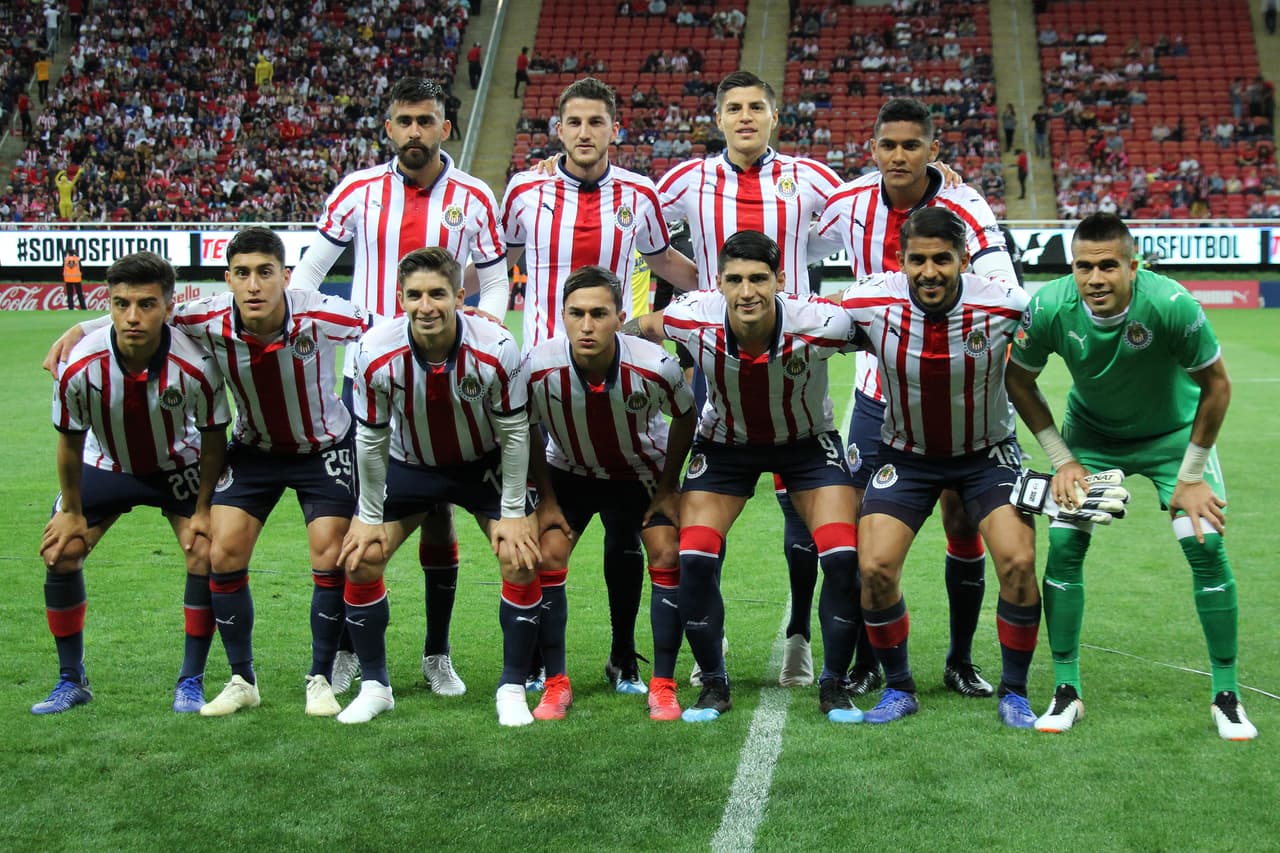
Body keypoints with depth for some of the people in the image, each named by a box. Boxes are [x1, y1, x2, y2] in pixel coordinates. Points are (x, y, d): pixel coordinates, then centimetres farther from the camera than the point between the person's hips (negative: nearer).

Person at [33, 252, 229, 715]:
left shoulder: (196, 366, -32)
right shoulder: (79, 366, -29)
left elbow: (213, 438, -15)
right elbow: (70, 440, -11)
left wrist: (202, 510, -11)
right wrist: (71, 511, -3)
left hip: (177, 466, -1)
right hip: (105, 465, 2)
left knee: (205, 554, -16)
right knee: (60, 553, -6)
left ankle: (191, 682, 0)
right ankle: (71, 681, 11)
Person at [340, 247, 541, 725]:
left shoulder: (496, 349, -30)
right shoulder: (376, 354, -26)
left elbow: (514, 432, -17)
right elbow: (370, 439, -12)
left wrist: (513, 513, -14)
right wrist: (369, 518, -6)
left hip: (484, 465, -1)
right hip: (409, 465, 1)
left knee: (521, 559, -16)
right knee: (359, 561, -8)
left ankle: (513, 690, 1)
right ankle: (374, 686, 11)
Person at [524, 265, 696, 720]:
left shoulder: (655, 367, -32)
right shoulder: (539, 368, -30)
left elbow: (686, 417, -10)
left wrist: (667, 490, -7)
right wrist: (547, 498, -6)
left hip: (644, 470, -1)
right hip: (570, 471, 1)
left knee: (668, 555, -15)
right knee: (546, 558, -12)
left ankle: (663, 686, -2)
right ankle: (555, 684, 3)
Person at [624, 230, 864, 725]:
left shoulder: (820, 324, -33)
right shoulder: (694, 319, -28)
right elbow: (638, 327, -6)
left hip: (807, 441, -1)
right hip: (724, 443, 1)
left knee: (844, 558, -14)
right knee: (694, 560, -12)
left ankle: (834, 685, 8)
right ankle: (713, 685, 10)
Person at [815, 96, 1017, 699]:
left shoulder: (964, 208, -17)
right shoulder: (848, 203, -7)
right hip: (878, 389, 2)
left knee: (962, 521, 1)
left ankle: (961, 661, 18)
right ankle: (866, 662, 17)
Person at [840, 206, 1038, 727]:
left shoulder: (1004, 303, -23)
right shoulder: (868, 302, -21)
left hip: (988, 451, -1)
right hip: (905, 455, 1)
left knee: (1018, 563, -16)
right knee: (874, 568, -12)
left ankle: (1014, 692, 7)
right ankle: (898, 688, 12)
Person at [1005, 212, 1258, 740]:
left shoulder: (1172, 304, -33)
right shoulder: (1049, 308, -26)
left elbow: (1216, 384, -17)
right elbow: (1019, 382, -7)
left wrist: (1192, 475, -14)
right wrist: (1062, 460, -9)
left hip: (1173, 433, -1)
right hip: (1091, 432, 2)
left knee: (1207, 547, -13)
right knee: (1064, 544, -12)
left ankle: (1226, 695, 4)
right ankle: (1066, 691, 3)